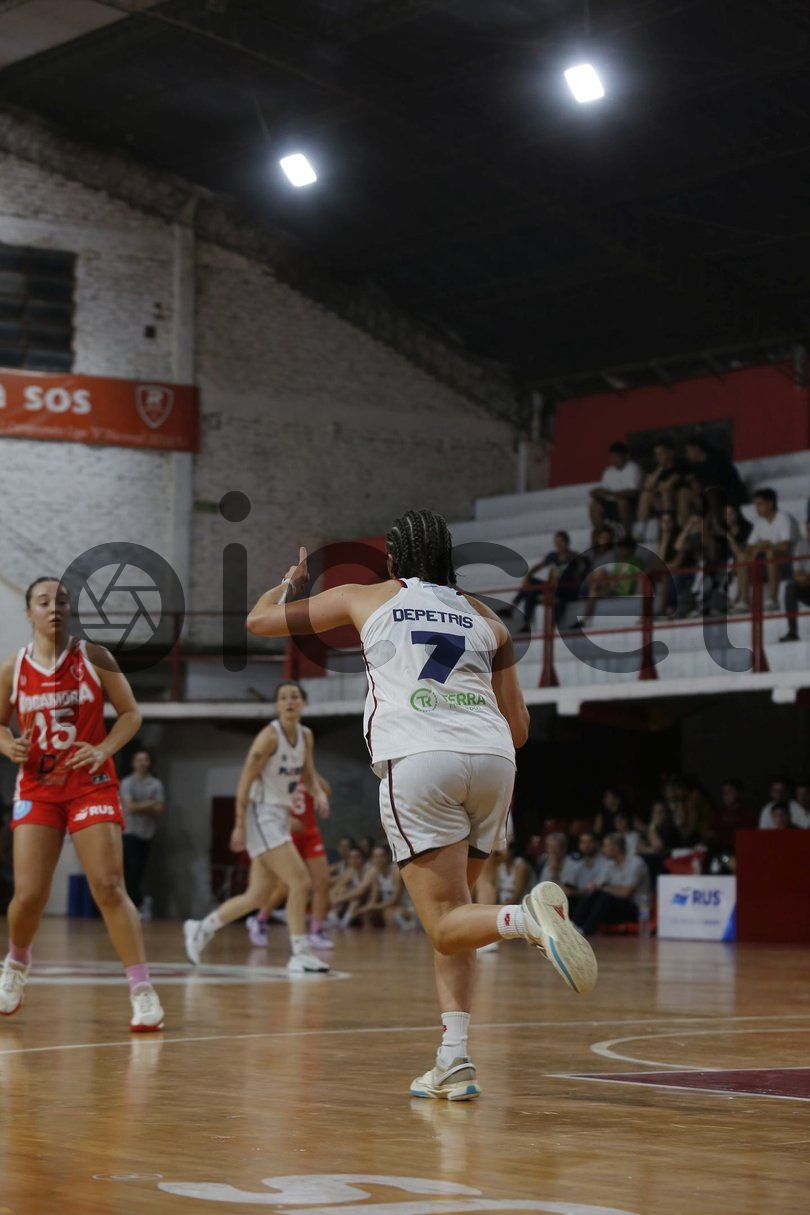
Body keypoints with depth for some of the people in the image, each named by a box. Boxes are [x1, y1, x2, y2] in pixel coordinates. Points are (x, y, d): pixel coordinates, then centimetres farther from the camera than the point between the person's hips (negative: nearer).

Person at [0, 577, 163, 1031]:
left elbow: (131, 713, 1)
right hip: (37, 790, 1)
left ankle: (143, 993, -10)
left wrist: (104, 750, -16)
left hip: (92, 786, -1)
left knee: (109, 888, -13)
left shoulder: (94, 658, -2)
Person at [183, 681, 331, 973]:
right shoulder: (269, 736, -15)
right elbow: (245, 782, -14)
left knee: (257, 897, 11)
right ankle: (300, 954, -10)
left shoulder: (305, 735, 7)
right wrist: (239, 826, -16)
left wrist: (318, 792, -2)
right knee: (300, 882, -16)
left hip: (281, 817, 8)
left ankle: (201, 929, 25)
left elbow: (308, 774, 20)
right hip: (262, 817, -8)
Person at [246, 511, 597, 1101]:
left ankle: (531, 915, -35)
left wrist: (295, 578, 49)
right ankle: (454, 1060, 8)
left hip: (416, 759, -4)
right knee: (451, 911, 19)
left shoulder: (365, 598, 21)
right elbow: (519, 728, 23)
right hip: (493, 759, 4)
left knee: (447, 926, -4)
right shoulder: (484, 617, 26)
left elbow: (260, 620, 30)